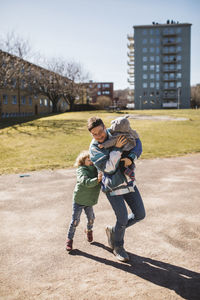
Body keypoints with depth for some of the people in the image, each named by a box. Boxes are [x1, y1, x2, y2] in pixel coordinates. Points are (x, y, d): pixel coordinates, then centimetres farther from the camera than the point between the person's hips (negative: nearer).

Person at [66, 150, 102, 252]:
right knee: (75, 220, 1)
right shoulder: (81, 170, -19)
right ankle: (69, 239, 18)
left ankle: (89, 230, 46)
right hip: (79, 200, -4)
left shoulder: (96, 169, -3)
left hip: (89, 201, 5)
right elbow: (86, 182, -34)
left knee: (91, 218, 14)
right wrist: (97, 180, -47)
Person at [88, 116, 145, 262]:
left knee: (140, 214, 9)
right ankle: (118, 246, 26)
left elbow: (137, 142, -3)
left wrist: (131, 157, -20)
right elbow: (109, 168, -24)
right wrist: (117, 149, -28)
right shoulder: (94, 149, -14)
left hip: (129, 182, 5)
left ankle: (113, 231, 30)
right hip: (113, 187, -5)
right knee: (123, 218, -3)